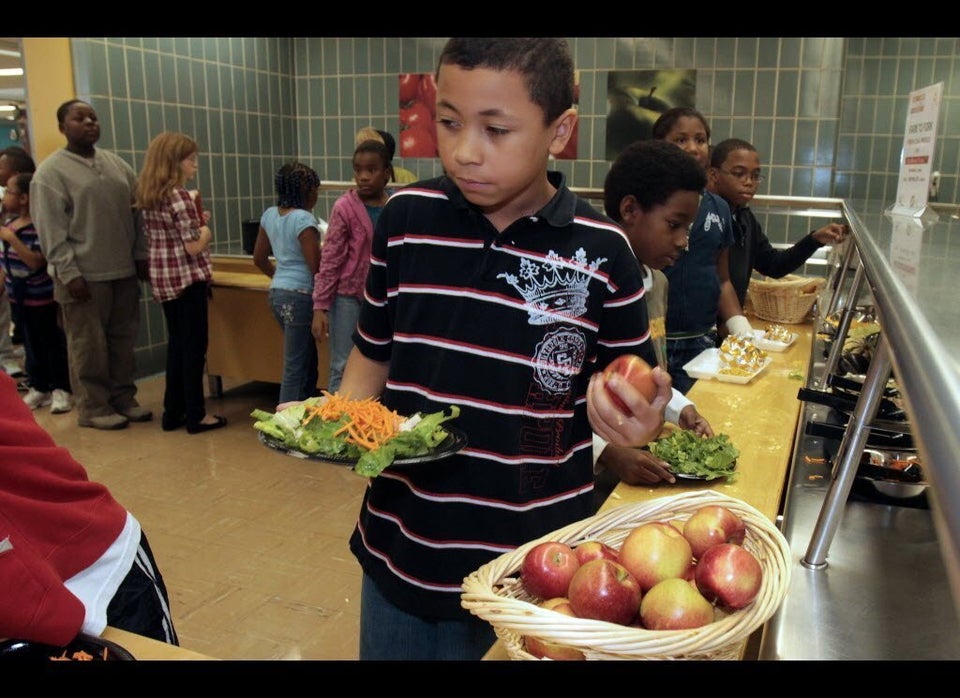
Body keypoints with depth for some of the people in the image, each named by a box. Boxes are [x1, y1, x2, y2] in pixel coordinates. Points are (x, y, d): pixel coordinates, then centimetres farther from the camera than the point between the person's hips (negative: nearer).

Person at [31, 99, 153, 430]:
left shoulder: (116, 163, 14)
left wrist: (141, 255, 10)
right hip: (84, 277, -5)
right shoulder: (50, 172, -3)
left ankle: (124, 399, 22)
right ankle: (93, 408, 12)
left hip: (124, 272, 5)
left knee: (123, 341, 10)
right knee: (89, 346, 1)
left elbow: (135, 212, 16)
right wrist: (69, 273, -13)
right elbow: (52, 231, -8)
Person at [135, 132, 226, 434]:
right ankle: (196, 415, 8)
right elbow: (194, 247, -19)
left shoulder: (148, 198, 9)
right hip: (188, 278, -8)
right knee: (194, 347, 1)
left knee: (176, 344, 16)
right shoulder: (180, 197, -16)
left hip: (162, 280, 8)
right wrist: (205, 229, 0)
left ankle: (173, 412, 22)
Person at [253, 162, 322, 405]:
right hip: (300, 296, -9)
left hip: (277, 293, 9)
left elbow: (259, 258, 16)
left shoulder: (269, 215, 9)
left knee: (308, 360, 19)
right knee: (296, 368, -2)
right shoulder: (303, 219, -15)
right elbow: (316, 266, -18)